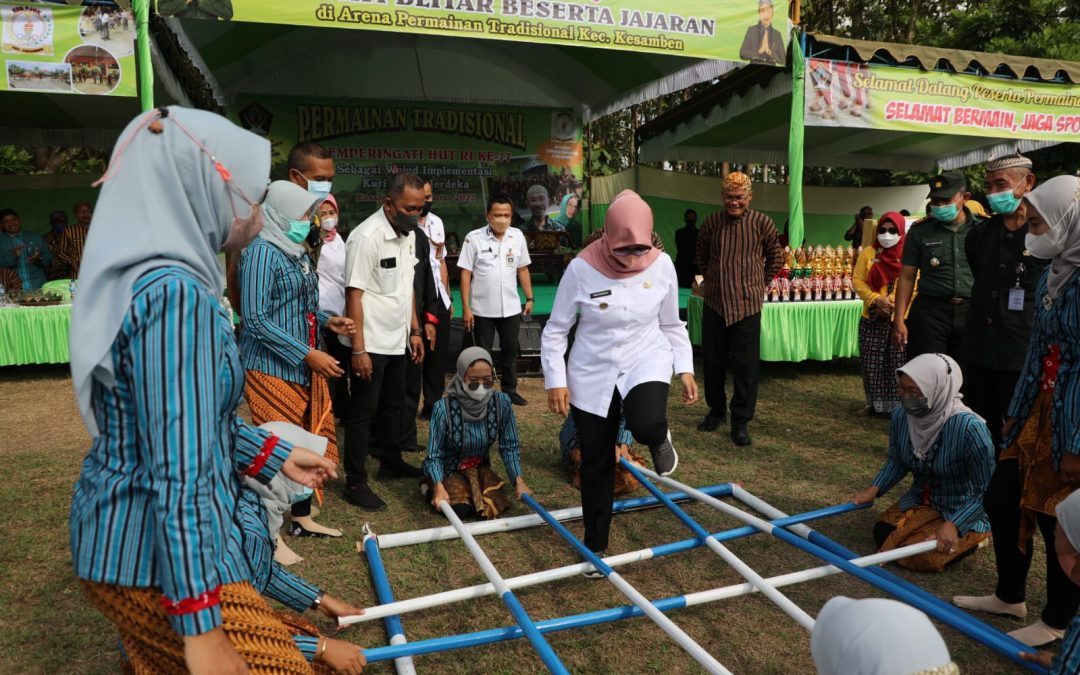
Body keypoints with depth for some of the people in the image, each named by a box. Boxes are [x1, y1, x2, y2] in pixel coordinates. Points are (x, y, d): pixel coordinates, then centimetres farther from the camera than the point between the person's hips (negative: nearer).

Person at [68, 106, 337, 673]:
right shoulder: (176, 292, -24)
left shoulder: (145, 278, 8)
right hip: (159, 554, -10)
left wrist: (277, 457, 20)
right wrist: (201, 626, -23)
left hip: (125, 535, 10)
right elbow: (180, 475, -27)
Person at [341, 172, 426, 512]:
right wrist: (358, 348, -21)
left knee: (393, 405, 20)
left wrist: (414, 330, 13)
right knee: (362, 412, 2)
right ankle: (355, 482, 13)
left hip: (396, 341, 8)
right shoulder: (367, 237, -19)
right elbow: (354, 295, -19)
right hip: (370, 344, -8)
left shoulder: (408, 234, 6)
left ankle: (392, 462, 36)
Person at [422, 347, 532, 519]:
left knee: (494, 508, -19)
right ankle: (429, 487, 8)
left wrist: (519, 481, -20)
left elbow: (510, 447, -9)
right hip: (449, 470, -2)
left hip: (480, 468, 3)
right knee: (460, 509, -23)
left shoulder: (502, 403, -19)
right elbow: (434, 456, -20)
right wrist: (439, 487, -35)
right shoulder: (444, 408, -27)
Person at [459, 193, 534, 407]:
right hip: (482, 309, -3)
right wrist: (466, 308, -11)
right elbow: (465, 274, -8)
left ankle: (510, 390, 31)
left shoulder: (517, 236, 1)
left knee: (510, 351, 15)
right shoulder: (474, 238, -10)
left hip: (511, 308, 3)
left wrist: (529, 298, 9)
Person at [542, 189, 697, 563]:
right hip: (593, 373, 0)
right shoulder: (581, 268, -17)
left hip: (646, 360, 1)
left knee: (646, 424, -31)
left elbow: (671, 325, 5)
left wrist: (685, 368, -1)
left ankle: (658, 440, 10)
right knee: (596, 464, 7)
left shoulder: (662, 265, -10)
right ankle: (595, 546, 28)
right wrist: (556, 381, -11)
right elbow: (555, 330, -7)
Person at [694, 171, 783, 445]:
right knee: (713, 361, 11)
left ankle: (741, 420, 14)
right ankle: (716, 410, 30)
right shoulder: (712, 222, 2)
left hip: (747, 305, -2)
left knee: (746, 366, 1)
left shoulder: (762, 223, -3)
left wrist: (761, 283, 8)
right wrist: (712, 279, 12)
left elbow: (775, 256, 10)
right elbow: (701, 256, 17)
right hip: (714, 303, 2)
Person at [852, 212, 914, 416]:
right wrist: (876, 299, -13)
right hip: (872, 320, 3)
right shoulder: (868, 253, 8)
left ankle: (898, 405, 12)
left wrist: (891, 302, -18)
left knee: (898, 365, 1)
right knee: (872, 364, 8)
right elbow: (858, 279, 1)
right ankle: (874, 403, 21)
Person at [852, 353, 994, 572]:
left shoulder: (969, 427, -31)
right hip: (921, 500, 6)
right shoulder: (901, 416, -14)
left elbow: (987, 490, -23)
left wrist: (953, 525, -28)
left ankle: (970, 539, 9)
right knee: (882, 534, -11)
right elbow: (897, 461, 6)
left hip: (964, 511, -5)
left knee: (919, 557, -20)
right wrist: (873, 490, -6)